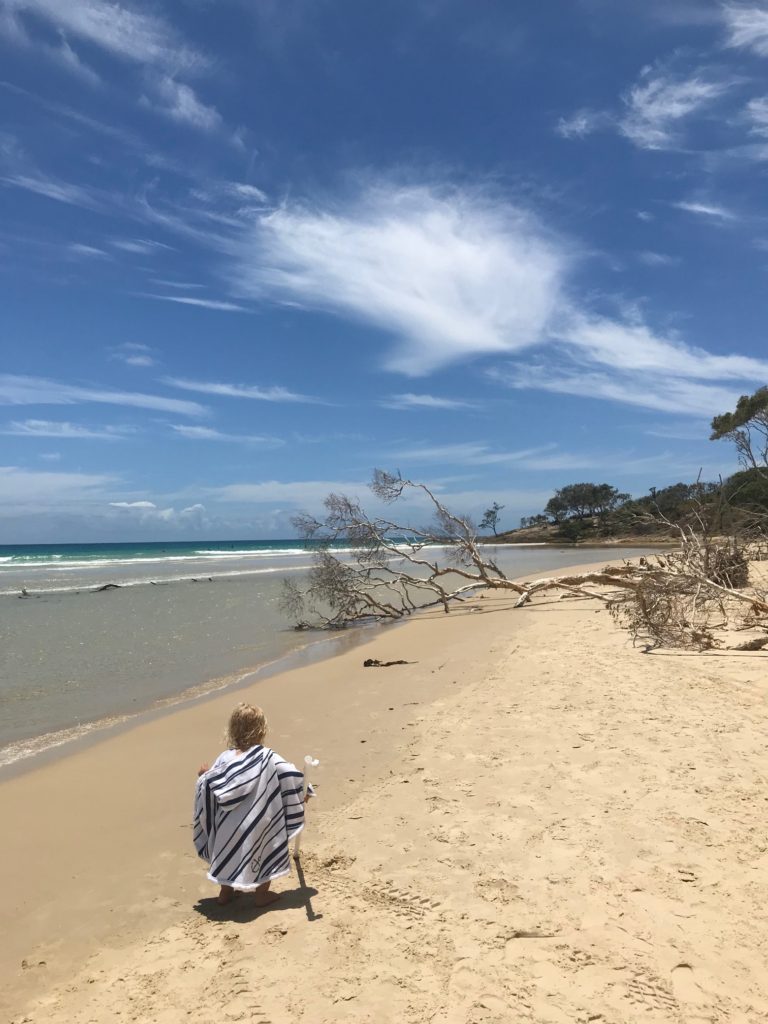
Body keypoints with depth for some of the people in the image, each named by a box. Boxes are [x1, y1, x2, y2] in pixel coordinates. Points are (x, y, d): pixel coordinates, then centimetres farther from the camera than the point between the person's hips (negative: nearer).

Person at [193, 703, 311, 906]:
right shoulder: (267, 757, -13)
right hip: (259, 824, -3)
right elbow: (291, 775, -14)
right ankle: (262, 894, 28)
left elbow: (208, 788, -6)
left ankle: (226, 891, 39)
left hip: (229, 825, 3)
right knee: (265, 854, 20)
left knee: (231, 854, 27)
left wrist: (204, 775, 16)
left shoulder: (224, 758, -7)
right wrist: (304, 792, 4)